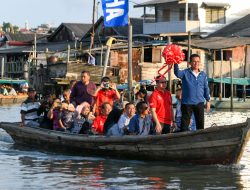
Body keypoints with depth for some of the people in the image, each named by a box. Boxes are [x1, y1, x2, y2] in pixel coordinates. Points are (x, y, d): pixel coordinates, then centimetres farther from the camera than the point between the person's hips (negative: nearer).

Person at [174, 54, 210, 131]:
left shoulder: (203, 74, 8)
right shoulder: (185, 73, -2)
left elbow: (206, 88, 13)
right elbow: (177, 73, -23)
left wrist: (208, 100, 12)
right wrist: (176, 63, -38)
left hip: (199, 103, 3)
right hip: (187, 103, -3)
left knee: (200, 124, 10)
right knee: (185, 124, -1)